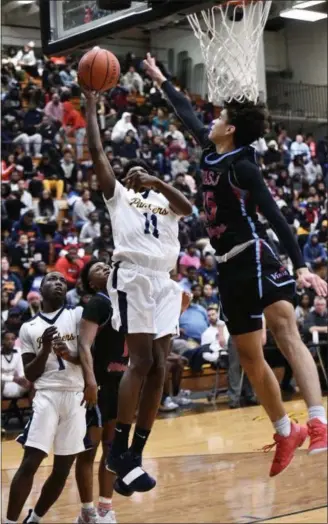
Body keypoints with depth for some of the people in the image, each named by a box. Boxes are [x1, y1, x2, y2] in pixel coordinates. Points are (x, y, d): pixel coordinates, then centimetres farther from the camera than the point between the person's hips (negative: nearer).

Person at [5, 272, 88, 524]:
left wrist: (71, 356, -19)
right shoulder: (28, 328, 11)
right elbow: (30, 375, 7)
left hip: (76, 397, 1)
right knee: (29, 463, -13)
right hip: (46, 396, -1)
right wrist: (45, 350, -9)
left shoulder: (78, 315, 9)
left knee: (63, 468, 5)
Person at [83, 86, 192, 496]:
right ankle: (119, 449, -9)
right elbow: (96, 151, 7)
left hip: (164, 282, 5)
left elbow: (188, 208, 4)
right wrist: (91, 105, 8)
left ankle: (135, 454, 4)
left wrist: (159, 184, -10)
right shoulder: (117, 194, 17)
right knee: (141, 361, -15)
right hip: (132, 276, -5)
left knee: (158, 367, -1)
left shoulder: (163, 200, 26)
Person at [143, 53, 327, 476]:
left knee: (285, 332, -26)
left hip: (254, 260, -9)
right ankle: (285, 433, 21)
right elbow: (188, 117, 31)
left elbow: (275, 217, -17)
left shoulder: (242, 166, -10)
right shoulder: (212, 152, 13)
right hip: (230, 268, 9)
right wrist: (161, 81, 42)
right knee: (248, 355, 10)